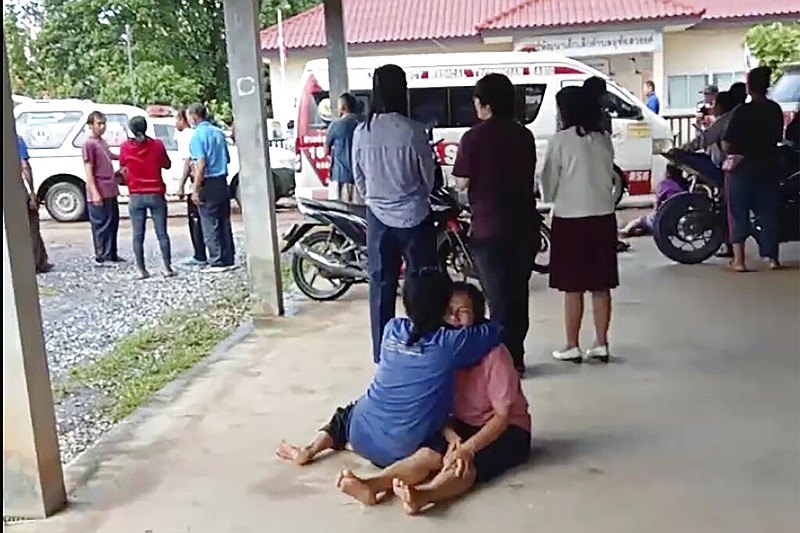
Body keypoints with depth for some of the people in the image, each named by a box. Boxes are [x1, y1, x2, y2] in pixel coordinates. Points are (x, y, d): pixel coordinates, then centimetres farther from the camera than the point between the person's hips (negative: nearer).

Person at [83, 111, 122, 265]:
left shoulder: (102, 142, 15)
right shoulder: (89, 143, -11)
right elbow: (88, 170, -16)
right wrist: (95, 193, -21)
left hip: (110, 191, 9)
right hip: (100, 194, -9)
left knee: (113, 223, 14)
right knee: (102, 225, -3)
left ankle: (112, 255, 23)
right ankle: (102, 257, 3)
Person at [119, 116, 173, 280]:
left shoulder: (126, 147, -4)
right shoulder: (157, 145, -6)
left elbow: (122, 165, 12)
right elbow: (167, 165, 7)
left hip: (136, 196, 0)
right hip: (156, 195, 0)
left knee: (138, 235, 5)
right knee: (162, 233, 4)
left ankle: (141, 270, 5)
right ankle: (167, 268, 3)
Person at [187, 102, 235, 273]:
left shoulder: (198, 135, -11)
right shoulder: (218, 132, 12)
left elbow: (201, 164, -18)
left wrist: (195, 190, -16)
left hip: (208, 184, -7)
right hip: (222, 182, 8)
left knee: (210, 225, -2)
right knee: (224, 222, 11)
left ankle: (217, 262, -2)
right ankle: (228, 259, 15)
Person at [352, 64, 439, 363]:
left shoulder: (361, 133, -5)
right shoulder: (413, 131, -15)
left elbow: (359, 180, 5)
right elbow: (429, 178, -4)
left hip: (378, 218, 4)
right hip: (413, 217, -3)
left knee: (381, 287, 11)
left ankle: (382, 355, 17)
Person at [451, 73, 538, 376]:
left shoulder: (474, 137, -11)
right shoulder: (524, 135, 6)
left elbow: (462, 182, -7)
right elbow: (528, 176, 14)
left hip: (489, 228, -5)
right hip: (524, 225, 5)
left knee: (498, 295, 2)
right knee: (518, 292, 14)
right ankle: (516, 356, 22)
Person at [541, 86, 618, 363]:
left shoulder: (561, 140, -10)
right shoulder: (604, 140, 6)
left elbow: (549, 182, -5)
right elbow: (610, 178, 12)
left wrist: (552, 197, 14)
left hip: (571, 218, -5)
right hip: (603, 216, 5)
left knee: (573, 288, 3)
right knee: (601, 286, 9)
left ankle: (572, 346, 9)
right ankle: (601, 344, 16)